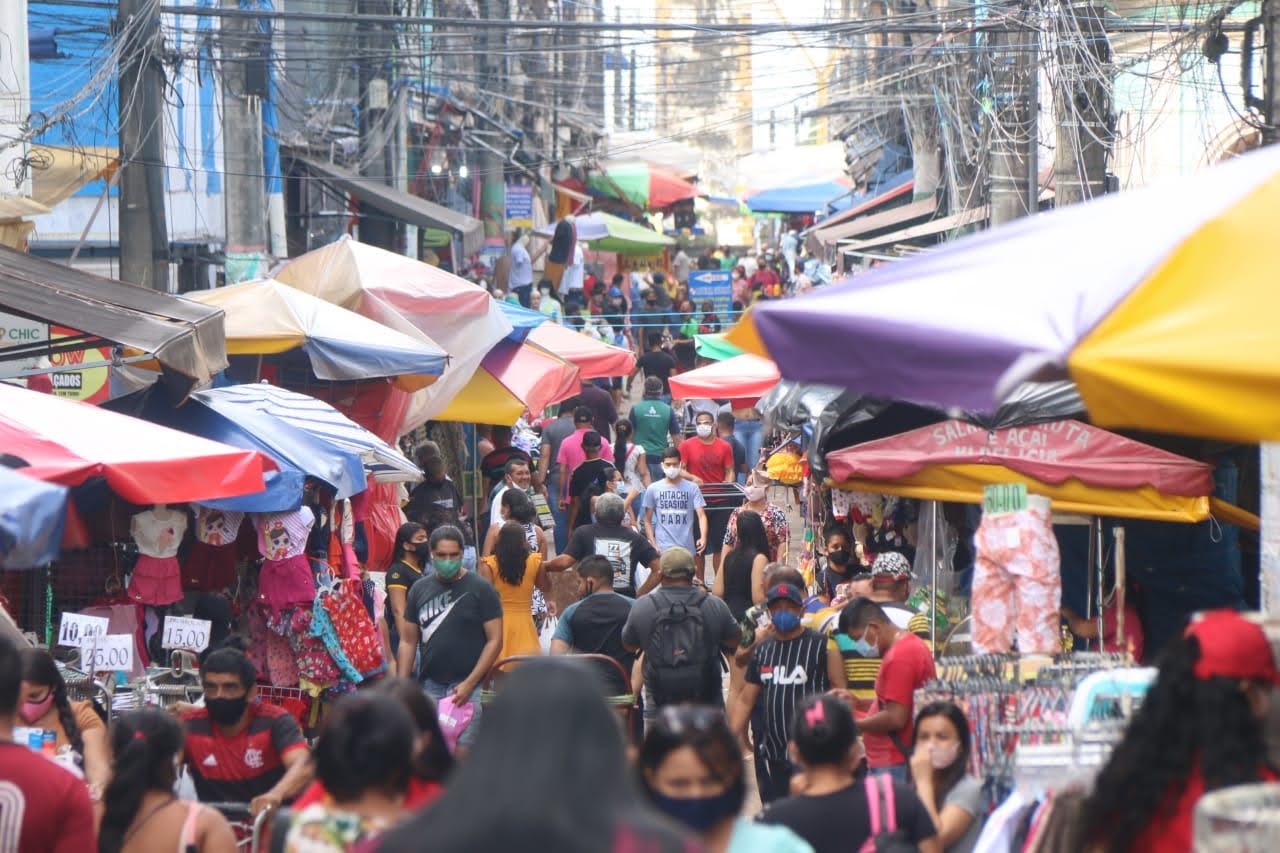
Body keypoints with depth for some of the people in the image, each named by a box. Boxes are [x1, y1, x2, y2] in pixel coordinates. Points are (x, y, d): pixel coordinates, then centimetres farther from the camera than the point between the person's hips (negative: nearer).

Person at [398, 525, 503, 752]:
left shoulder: (481, 589, -1)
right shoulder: (420, 589, 11)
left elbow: (495, 640, -4)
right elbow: (408, 641, 14)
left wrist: (469, 683, -12)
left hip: (467, 686, -4)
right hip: (429, 685, 4)